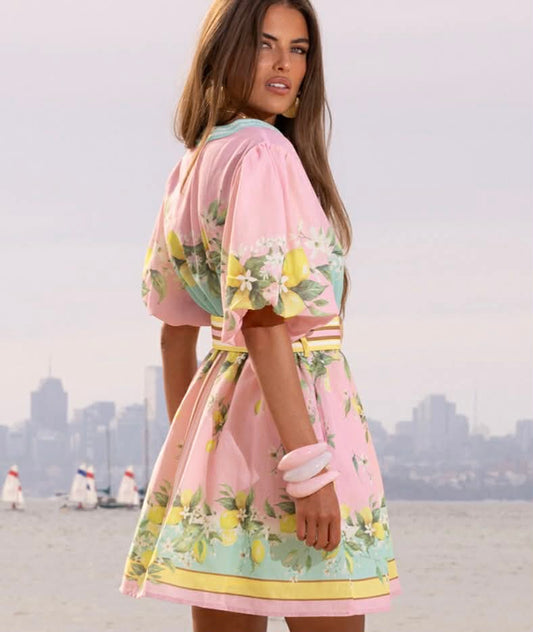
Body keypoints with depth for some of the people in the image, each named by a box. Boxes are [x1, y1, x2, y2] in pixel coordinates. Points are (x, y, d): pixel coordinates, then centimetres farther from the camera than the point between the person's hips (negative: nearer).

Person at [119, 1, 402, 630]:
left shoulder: (190, 168, 15)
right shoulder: (262, 152, -11)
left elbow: (175, 332, 19)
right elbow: (263, 319, -18)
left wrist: (185, 456, 24)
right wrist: (309, 466, -22)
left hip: (218, 407, 9)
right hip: (290, 409, -9)